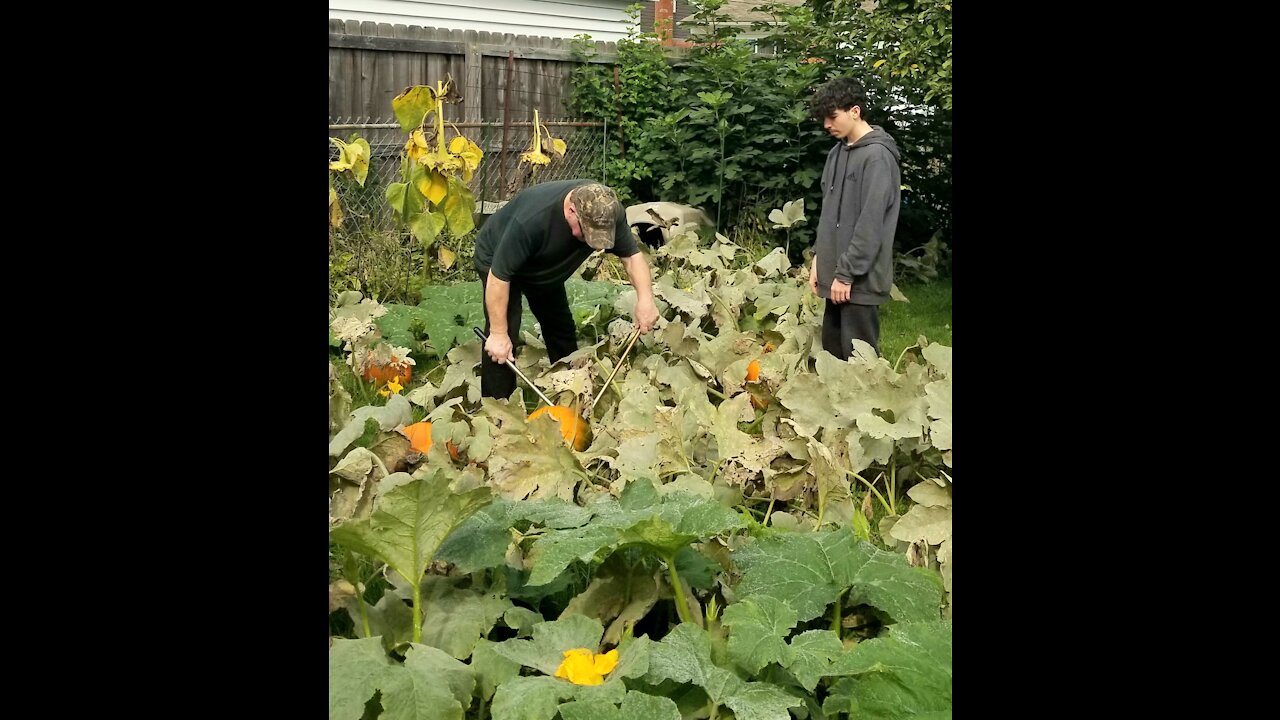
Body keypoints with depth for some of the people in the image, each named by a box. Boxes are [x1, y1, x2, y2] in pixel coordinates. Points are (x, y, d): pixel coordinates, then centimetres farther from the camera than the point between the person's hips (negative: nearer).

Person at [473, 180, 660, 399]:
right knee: (502, 343, -20)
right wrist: (499, 334, -34)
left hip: (543, 267, 6)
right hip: (497, 258, -6)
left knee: (563, 331, 11)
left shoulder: (607, 211, -27)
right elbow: (499, 276, -37)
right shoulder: (532, 218, -44)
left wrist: (645, 298, -38)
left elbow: (632, 255, -19)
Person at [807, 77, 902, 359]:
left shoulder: (877, 155, -13)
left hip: (860, 279, -8)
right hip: (835, 274, 8)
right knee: (832, 352, 14)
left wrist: (846, 273, -17)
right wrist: (819, 258, 11)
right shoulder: (837, 152, 13)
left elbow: (870, 222, -18)